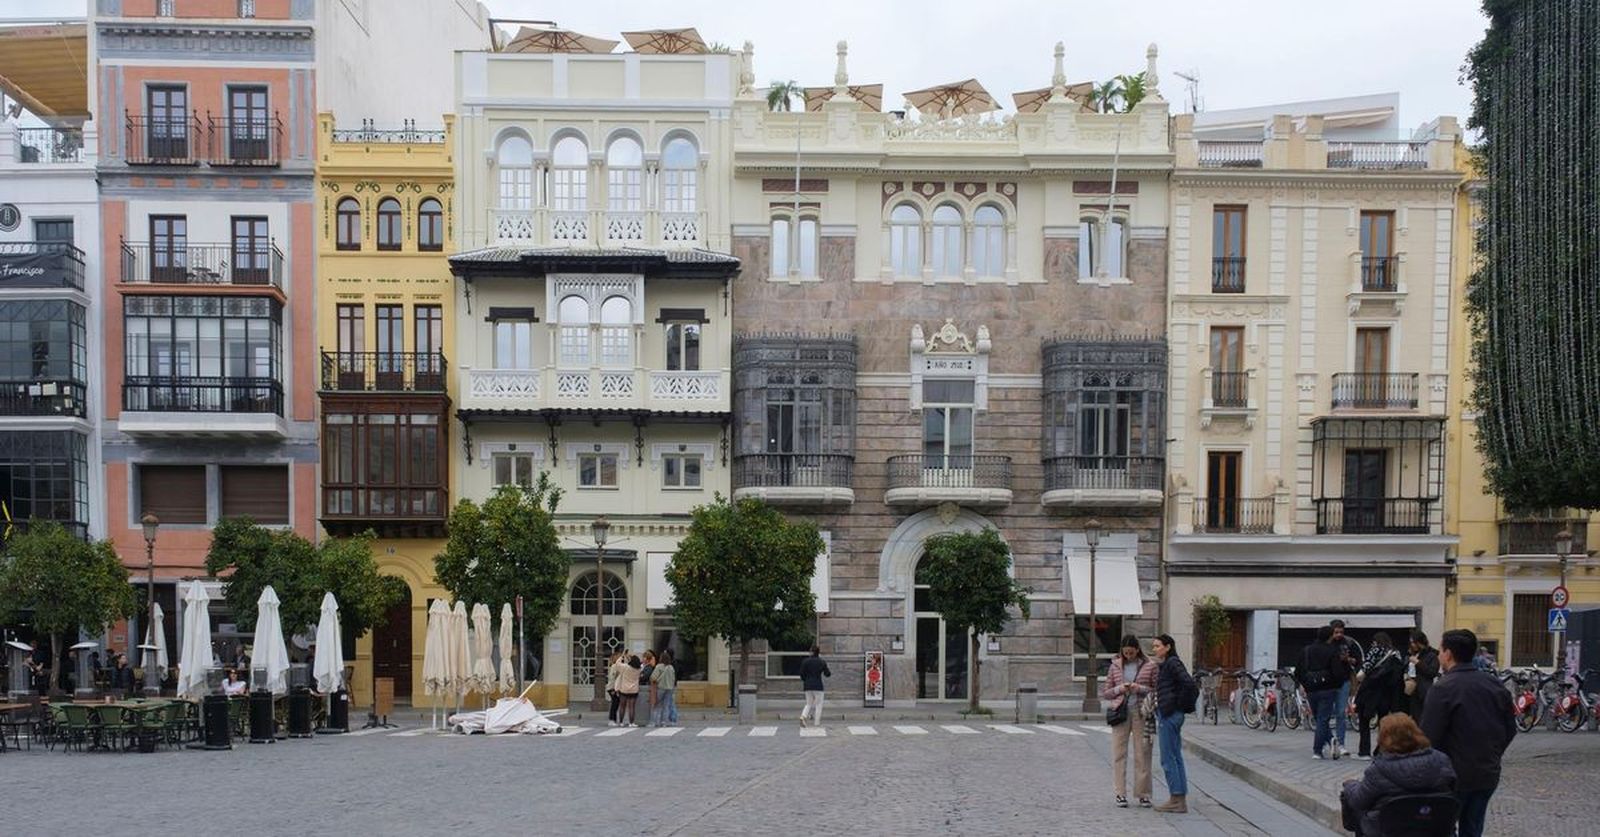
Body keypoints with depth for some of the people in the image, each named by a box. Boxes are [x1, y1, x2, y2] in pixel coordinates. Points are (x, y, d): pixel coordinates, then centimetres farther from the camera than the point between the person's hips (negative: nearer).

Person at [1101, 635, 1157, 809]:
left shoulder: (1149, 666, 4)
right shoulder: (1115, 666, 8)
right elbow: (1105, 693, 10)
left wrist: (1141, 688, -11)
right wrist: (1120, 689, -8)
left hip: (1141, 713, -1)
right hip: (1120, 713, 1)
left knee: (1142, 754, 0)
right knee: (1119, 753, -1)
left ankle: (1143, 794, 8)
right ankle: (1121, 794, 4)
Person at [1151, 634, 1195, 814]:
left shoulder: (1172, 663, -12)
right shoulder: (1165, 665, 16)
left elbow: (1189, 684, -23)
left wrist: (1179, 704, -14)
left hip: (1169, 715, -10)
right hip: (1166, 715, 10)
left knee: (1168, 759, -6)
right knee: (1175, 758, 11)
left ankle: (1177, 800, -2)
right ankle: (1180, 799, 15)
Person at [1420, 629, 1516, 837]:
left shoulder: (1443, 688, -16)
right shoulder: (1495, 684, 5)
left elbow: (1429, 737, -18)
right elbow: (1510, 729, 13)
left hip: (1455, 776, -6)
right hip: (1488, 775, 6)